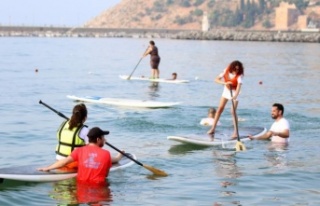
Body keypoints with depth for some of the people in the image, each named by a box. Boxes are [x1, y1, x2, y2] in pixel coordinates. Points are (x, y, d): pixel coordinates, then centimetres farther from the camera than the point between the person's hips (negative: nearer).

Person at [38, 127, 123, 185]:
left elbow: (65, 161, -3)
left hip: (81, 184, 2)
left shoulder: (80, 151, 3)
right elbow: (106, 174, 9)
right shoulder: (106, 154, 1)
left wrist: (47, 168, 4)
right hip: (98, 185, -2)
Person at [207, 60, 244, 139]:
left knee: (233, 111, -11)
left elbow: (239, 86, -37)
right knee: (220, 108, 1)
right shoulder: (226, 72, -15)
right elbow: (216, 79, -19)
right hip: (226, 90, 4)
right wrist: (225, 83, -36)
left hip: (234, 92, -4)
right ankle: (213, 128, 6)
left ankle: (235, 131, -4)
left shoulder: (239, 75, -24)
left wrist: (235, 96, -53)